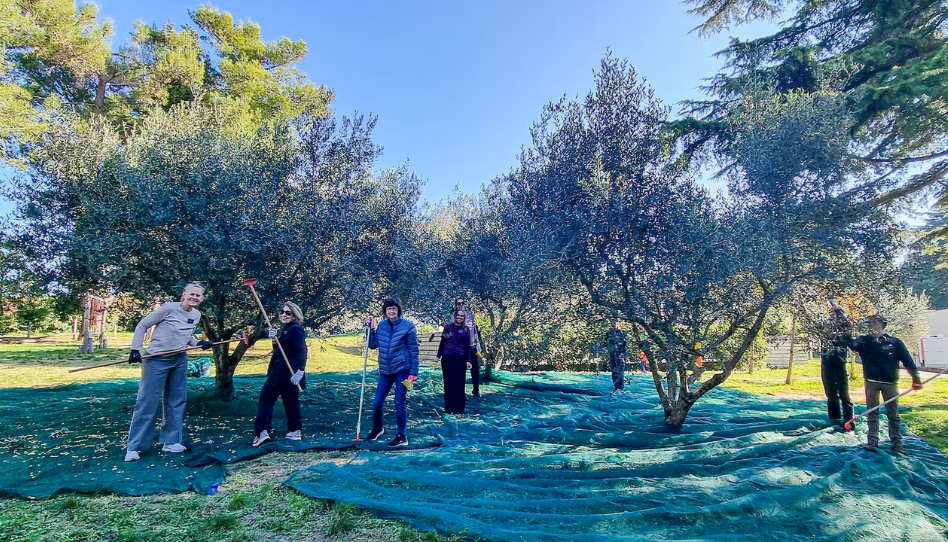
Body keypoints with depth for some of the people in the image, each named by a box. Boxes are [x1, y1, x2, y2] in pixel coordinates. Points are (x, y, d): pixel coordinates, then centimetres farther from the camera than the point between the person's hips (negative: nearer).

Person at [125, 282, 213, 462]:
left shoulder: (196, 315, 3)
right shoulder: (169, 308, -16)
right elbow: (142, 326, -8)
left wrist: (199, 343, -2)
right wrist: (135, 349, -14)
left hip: (180, 360, 7)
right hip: (156, 360, -6)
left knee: (176, 400, 11)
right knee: (147, 401, -4)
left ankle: (170, 441, 23)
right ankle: (133, 447, 8)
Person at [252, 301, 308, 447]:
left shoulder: (295, 329, -14)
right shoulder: (286, 329, 17)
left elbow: (302, 352, -23)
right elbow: (279, 349, 15)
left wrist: (300, 371, -31)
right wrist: (274, 339, -4)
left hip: (284, 372, -10)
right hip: (282, 371, 10)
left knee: (266, 397, -5)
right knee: (290, 399, 14)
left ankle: (262, 432, -7)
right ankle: (296, 431, 20)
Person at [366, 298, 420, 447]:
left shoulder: (408, 326, -8)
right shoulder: (382, 325, 5)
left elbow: (414, 350, -7)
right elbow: (373, 345, 14)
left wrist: (413, 372, -11)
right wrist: (370, 328, 2)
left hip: (402, 369, -4)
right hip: (385, 370, 5)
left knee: (400, 403, 0)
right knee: (376, 403, 9)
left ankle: (402, 436, 15)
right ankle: (377, 428, 36)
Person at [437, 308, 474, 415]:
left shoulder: (466, 329, 2)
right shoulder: (448, 327, 4)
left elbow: (467, 346, 3)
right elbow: (442, 342, 10)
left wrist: (467, 361, -1)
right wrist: (438, 356, 8)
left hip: (459, 359, -1)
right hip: (447, 358, 1)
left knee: (459, 384, 3)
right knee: (448, 383, 7)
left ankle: (458, 408, 12)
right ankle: (449, 408, 16)